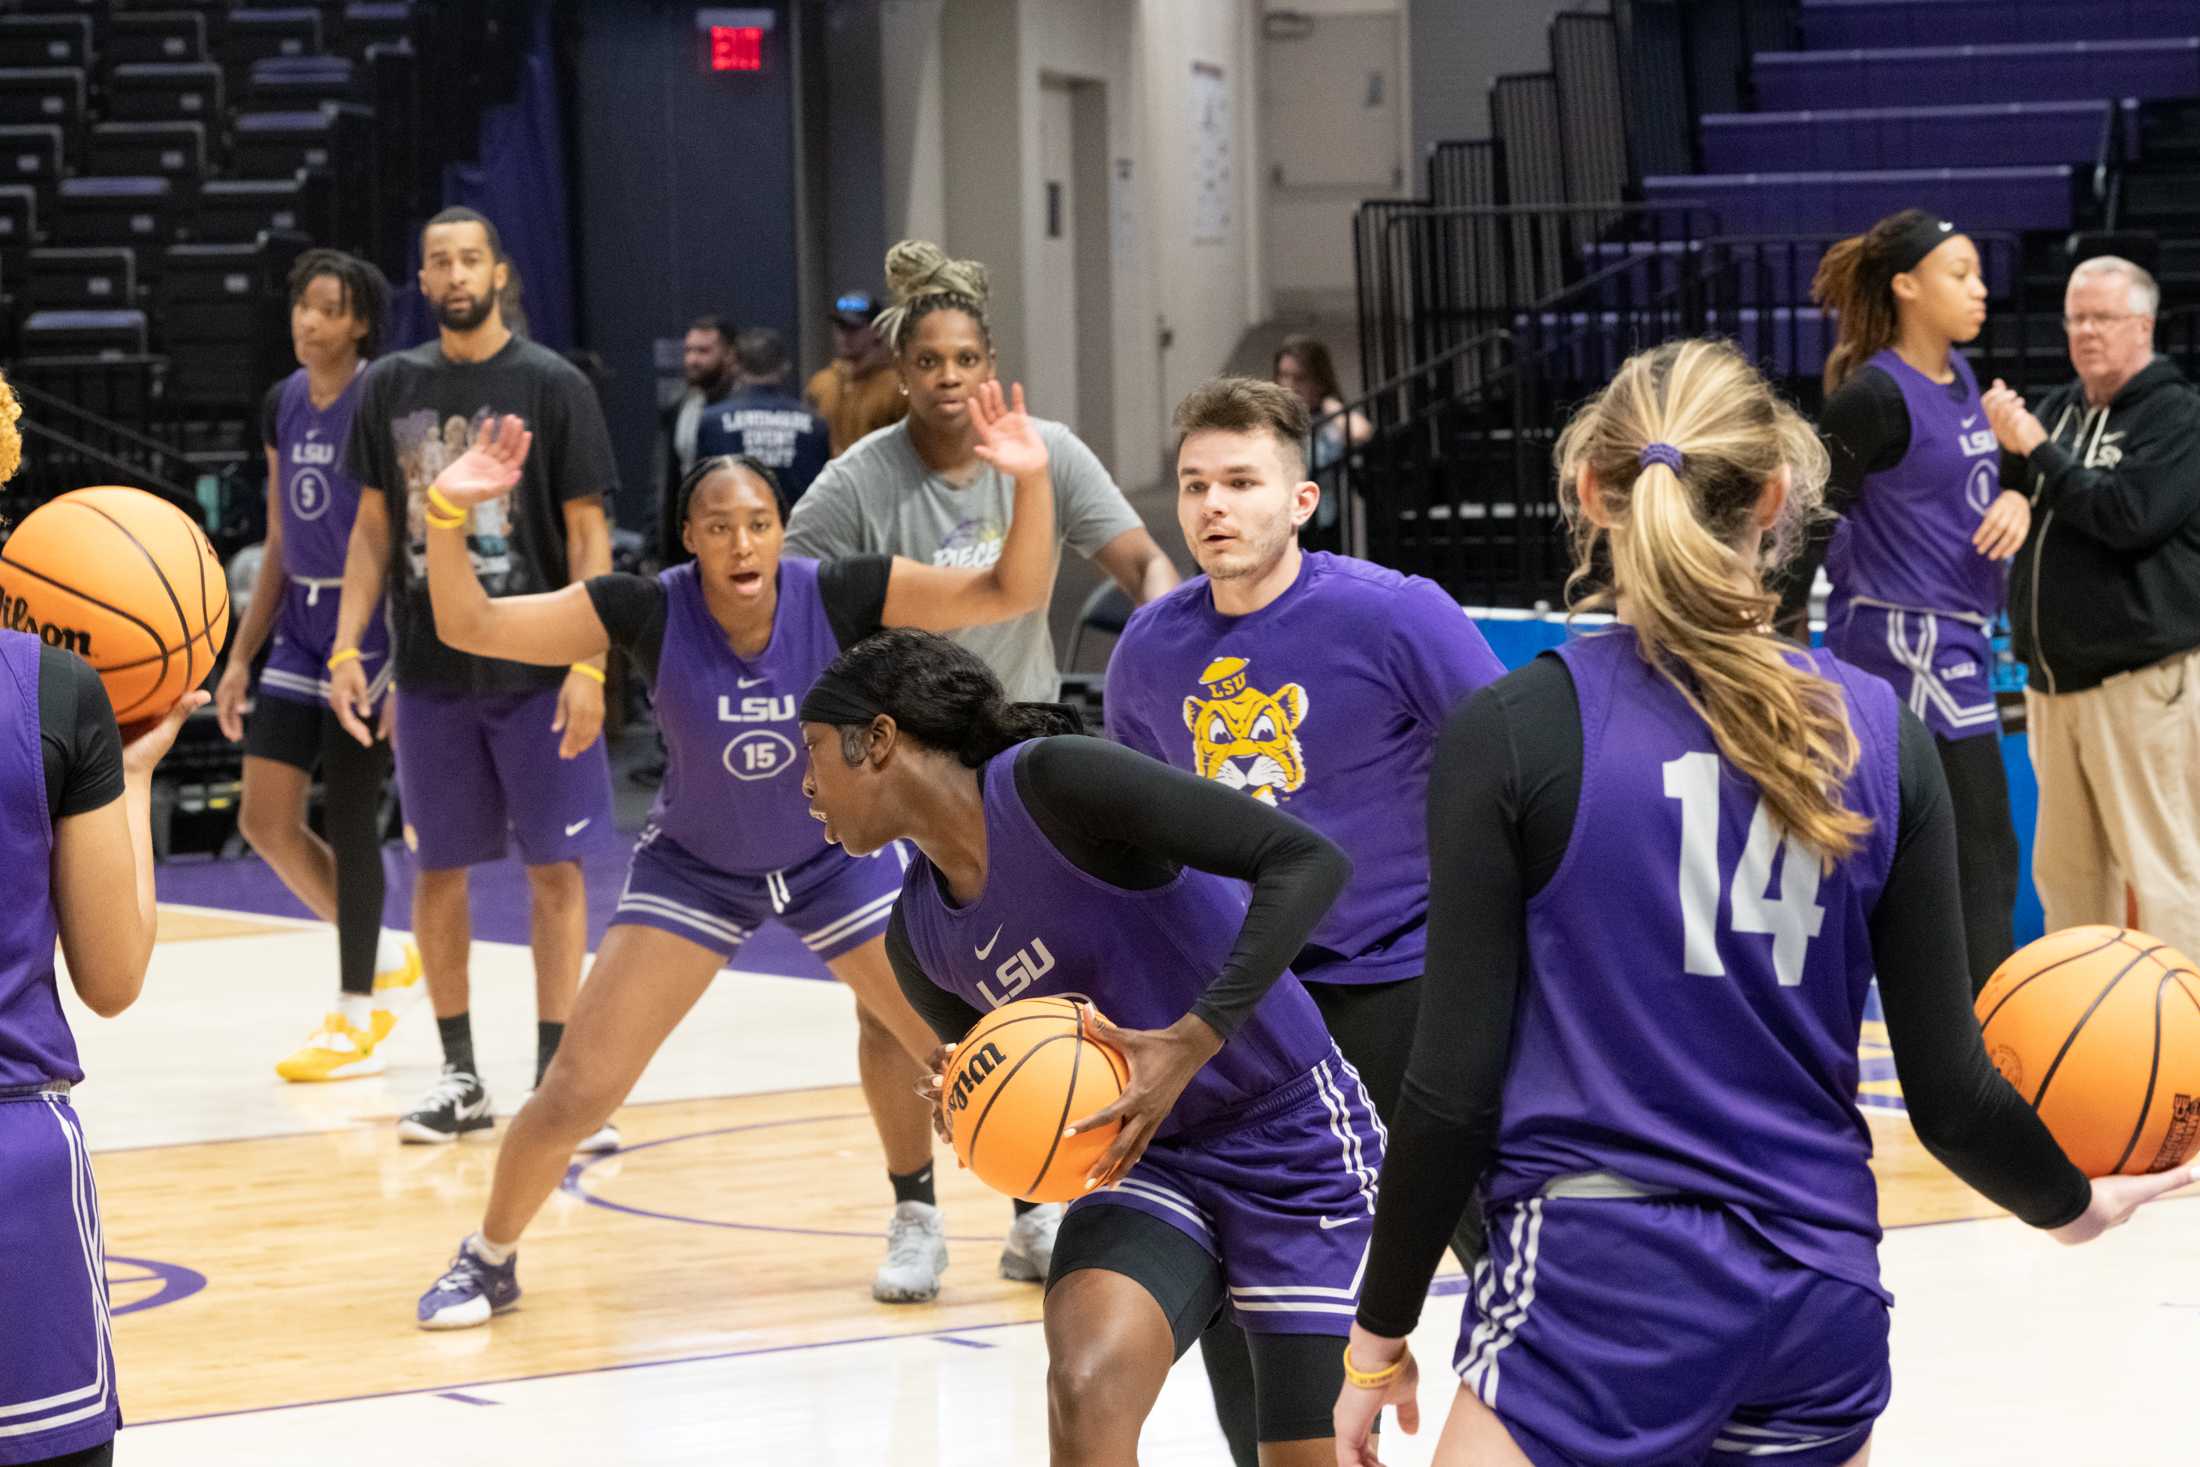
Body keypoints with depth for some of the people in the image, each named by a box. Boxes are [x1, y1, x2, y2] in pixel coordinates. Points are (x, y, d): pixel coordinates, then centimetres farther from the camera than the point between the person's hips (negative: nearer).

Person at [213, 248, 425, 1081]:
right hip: (301, 625, 7)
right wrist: (242, 655, 14)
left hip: (370, 628, -7)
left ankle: (357, 1019, 8)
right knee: (265, 821, 4)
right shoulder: (282, 406, 10)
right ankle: (386, 960, 23)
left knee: (348, 820, -3)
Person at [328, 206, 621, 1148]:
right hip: (431, 672, 3)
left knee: (555, 866, -1)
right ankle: (459, 1077, 18)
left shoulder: (553, 386, -4)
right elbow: (375, 528, 11)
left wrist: (587, 664, -13)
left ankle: (556, 1080, 4)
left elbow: (587, 533, -5)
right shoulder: (391, 388, 6)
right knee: (438, 869, 7)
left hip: (537, 671, -3)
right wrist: (347, 647, 1)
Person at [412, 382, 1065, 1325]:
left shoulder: (839, 595, -25)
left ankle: (1035, 1221, 33)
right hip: (695, 869, -1)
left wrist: (1032, 484, -44)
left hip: (837, 855, 1)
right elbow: (470, 626, -28)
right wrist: (447, 514, -45)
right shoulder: (649, 611, -26)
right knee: (577, 1091, -7)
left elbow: (1011, 592, -27)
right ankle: (489, 1260, 17)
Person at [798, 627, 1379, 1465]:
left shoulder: (1051, 780, -18)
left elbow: (1308, 861, -24)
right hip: (1151, 1166, 5)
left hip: (1294, 1147, -5)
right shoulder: (919, 938, 3)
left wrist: (1191, 1041, -30)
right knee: (1085, 1392, -24)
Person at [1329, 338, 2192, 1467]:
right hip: (1824, 1289, 4)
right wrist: (2073, 1204, 25)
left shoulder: (1509, 735, -6)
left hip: (1599, 1287, -4)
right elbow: (1950, 1091, 5)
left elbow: (1454, 1090, -7)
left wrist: (1381, 1333, 5)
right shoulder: (1883, 737, 3)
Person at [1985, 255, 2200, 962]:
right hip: (2056, 680, 7)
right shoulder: (2056, 409, 15)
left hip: (2142, 680, -7)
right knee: (2065, 866, 14)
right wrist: (2005, 446, -3)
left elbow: (2130, 514, -20)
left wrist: (2037, 452, -14)